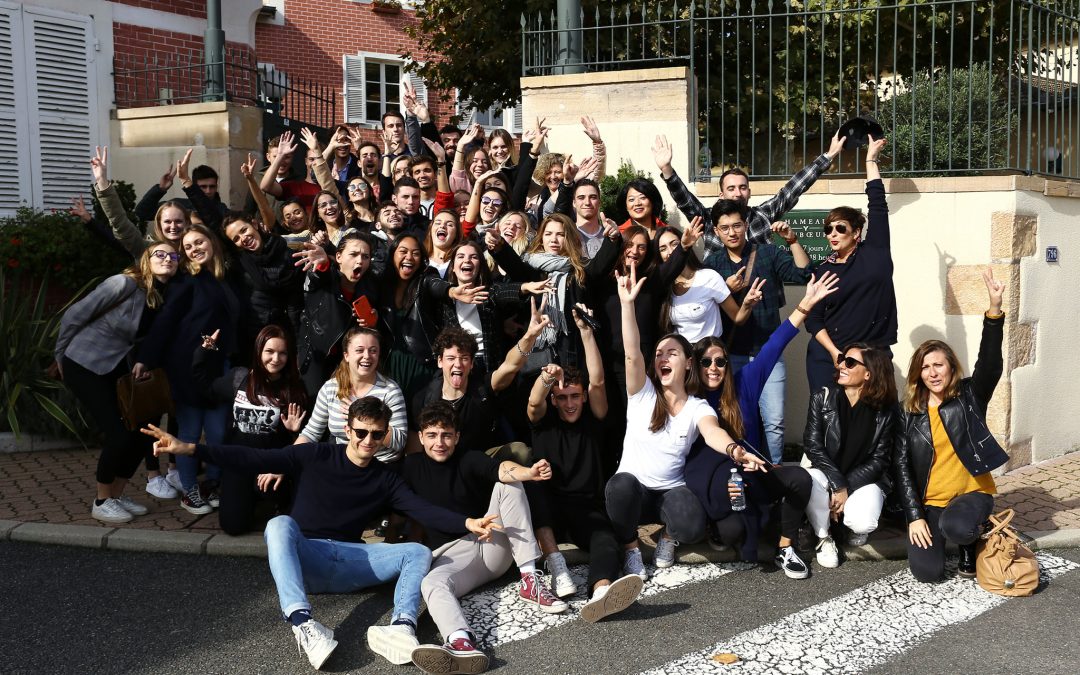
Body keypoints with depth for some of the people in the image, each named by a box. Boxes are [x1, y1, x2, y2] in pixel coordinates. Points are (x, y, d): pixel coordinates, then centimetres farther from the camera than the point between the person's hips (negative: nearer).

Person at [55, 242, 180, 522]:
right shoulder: (125, 283, -20)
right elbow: (75, 315, -14)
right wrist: (60, 355, -5)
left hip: (115, 367, 7)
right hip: (84, 365, -7)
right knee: (119, 433, -11)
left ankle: (117, 494, 21)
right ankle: (102, 501, 8)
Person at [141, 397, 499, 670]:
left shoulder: (385, 480, 10)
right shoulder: (316, 456, 3)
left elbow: (424, 509, -5)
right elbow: (254, 459, -5)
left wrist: (466, 523, -24)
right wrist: (190, 449, -16)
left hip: (349, 560, 2)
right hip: (303, 556, -2)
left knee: (419, 553, -16)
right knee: (280, 523, -33)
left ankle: (401, 626, -44)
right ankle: (303, 623, -53)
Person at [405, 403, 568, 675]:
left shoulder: (468, 459, 0)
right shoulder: (412, 466, 7)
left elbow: (502, 469, -22)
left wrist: (529, 472, -45)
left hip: (493, 543, 1)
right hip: (450, 554, 0)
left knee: (508, 484, -19)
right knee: (431, 584, -34)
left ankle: (529, 579, -25)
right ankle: (462, 644, -66)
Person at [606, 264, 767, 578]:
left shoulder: (698, 407, -2)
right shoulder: (643, 394, -3)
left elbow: (711, 432, -25)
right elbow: (632, 353, -20)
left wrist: (732, 449, -50)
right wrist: (627, 303, -32)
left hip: (672, 490, 0)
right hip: (632, 491, 0)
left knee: (692, 527, -32)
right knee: (621, 483, -37)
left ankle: (667, 537, 8)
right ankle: (631, 549, -9)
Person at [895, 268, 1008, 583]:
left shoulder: (970, 396, -2)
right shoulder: (909, 414, 2)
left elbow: (990, 364, -21)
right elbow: (902, 466, 1)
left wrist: (994, 309, -35)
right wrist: (914, 516, -9)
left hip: (971, 492, -2)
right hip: (928, 501, 2)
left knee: (957, 527, -37)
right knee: (927, 571, -16)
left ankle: (969, 543, 3)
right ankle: (936, 530, 19)